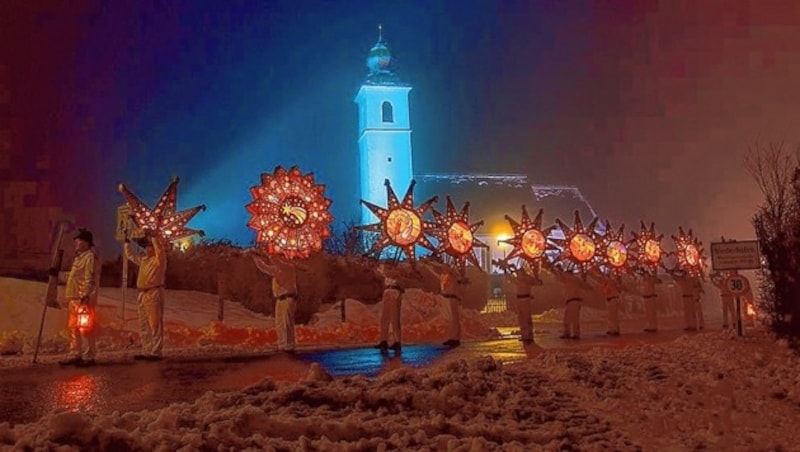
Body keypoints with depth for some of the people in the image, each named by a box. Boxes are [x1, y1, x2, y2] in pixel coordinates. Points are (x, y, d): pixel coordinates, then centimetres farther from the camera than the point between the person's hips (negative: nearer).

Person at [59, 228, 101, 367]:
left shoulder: (90, 257, -11)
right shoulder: (79, 257, 21)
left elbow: (89, 279, -18)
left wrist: (85, 296, -23)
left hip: (84, 299, -10)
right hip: (74, 298, 10)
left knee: (84, 328, -8)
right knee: (73, 328, 13)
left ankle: (88, 357, -3)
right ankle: (75, 355, 20)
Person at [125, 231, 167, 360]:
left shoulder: (159, 259, -6)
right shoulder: (143, 259, 17)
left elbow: (160, 250, -27)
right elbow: (131, 254, 29)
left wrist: (154, 237, -26)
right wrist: (127, 241, 19)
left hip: (154, 294, -9)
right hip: (142, 294, 9)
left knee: (155, 325, -8)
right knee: (144, 326, 11)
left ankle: (156, 353, -7)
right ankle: (146, 351, 17)